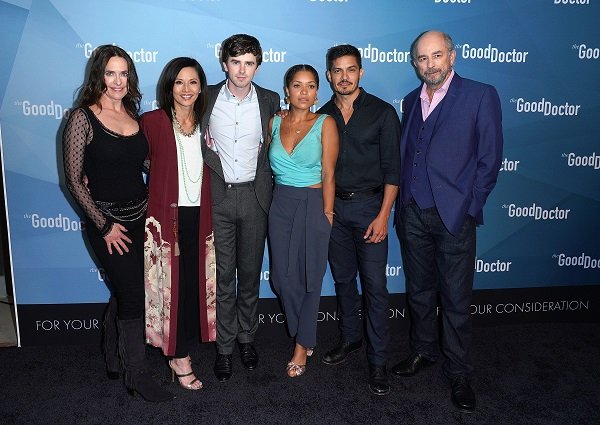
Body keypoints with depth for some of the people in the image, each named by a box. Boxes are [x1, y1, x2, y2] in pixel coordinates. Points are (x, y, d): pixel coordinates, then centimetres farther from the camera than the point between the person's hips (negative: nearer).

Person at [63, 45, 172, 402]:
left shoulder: (133, 114, 6)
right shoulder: (83, 118, -10)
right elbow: (74, 179, -10)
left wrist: (151, 207, 1)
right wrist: (104, 225, -12)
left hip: (140, 217, 5)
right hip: (107, 221, -5)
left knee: (129, 292, 16)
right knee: (134, 295, -1)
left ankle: (115, 355, 40)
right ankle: (138, 374, 18)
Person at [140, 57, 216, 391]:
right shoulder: (153, 121, -5)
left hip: (199, 216, 4)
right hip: (166, 215, -4)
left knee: (196, 281, 10)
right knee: (172, 284, 1)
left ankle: (183, 347, 29)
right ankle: (179, 356, 14)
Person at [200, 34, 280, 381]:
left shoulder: (270, 101, 2)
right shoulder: (206, 97, -1)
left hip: (254, 196, 1)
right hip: (217, 196, -1)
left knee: (250, 272, 11)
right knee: (222, 274, 4)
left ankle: (247, 337, 30)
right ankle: (224, 346, 19)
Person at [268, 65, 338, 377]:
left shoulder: (325, 123, -6)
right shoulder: (275, 122, 5)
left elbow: (328, 174, -8)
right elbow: (268, 164, 12)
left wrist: (327, 213, -9)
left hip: (313, 204, -4)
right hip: (281, 203, 4)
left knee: (310, 276, 6)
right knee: (282, 276, 7)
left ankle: (302, 345, 25)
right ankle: (305, 335, 32)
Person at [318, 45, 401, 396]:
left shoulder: (383, 112, -4)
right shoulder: (323, 116, 7)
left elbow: (392, 168, -7)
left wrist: (383, 215, -14)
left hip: (369, 206, -4)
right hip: (333, 206, 4)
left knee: (375, 285, -3)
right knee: (343, 278, 14)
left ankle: (378, 360, 9)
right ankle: (350, 338, 33)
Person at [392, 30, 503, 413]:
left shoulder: (481, 95, -5)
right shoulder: (411, 101, 12)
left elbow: (490, 159, -6)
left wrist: (469, 207, -8)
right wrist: (402, 203, 7)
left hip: (454, 215, -5)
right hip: (412, 213, 5)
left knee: (456, 298, 5)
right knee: (418, 290, 16)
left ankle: (459, 373, 22)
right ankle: (423, 352, 36)